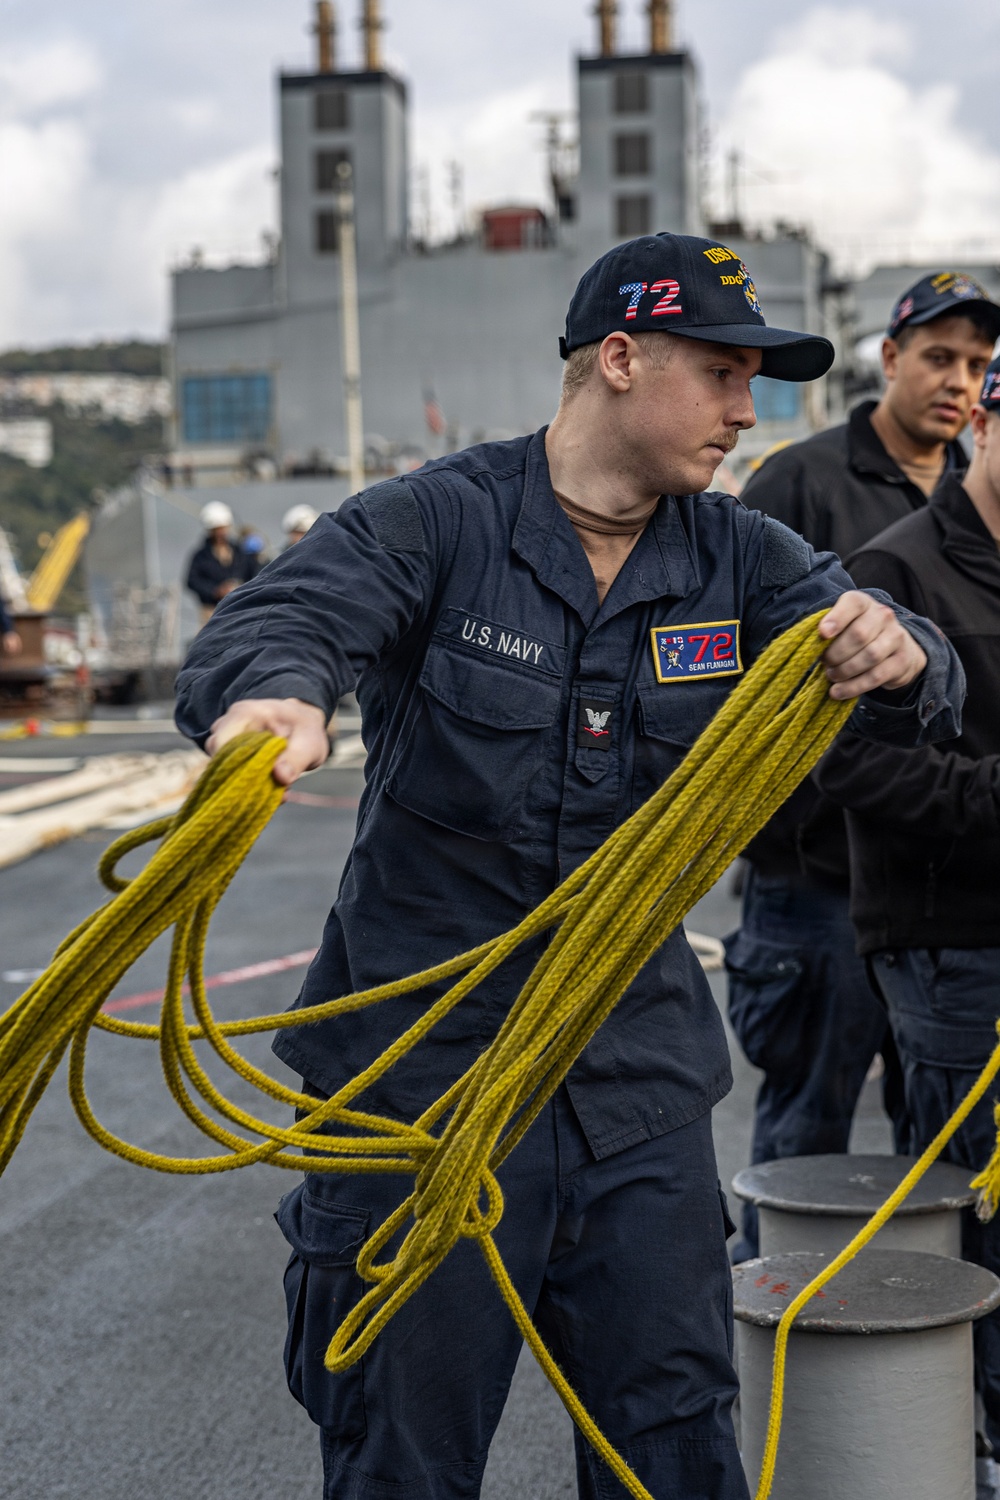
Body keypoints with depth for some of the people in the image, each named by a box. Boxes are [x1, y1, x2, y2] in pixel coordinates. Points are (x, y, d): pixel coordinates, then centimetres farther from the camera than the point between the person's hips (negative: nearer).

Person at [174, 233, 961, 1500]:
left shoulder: (741, 562, 4)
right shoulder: (434, 524, -9)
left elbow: (925, 698, -5)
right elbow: (276, 620, -25)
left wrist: (897, 657, -31)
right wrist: (273, 693, -51)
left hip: (642, 1085, 4)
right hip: (425, 1064, -3)